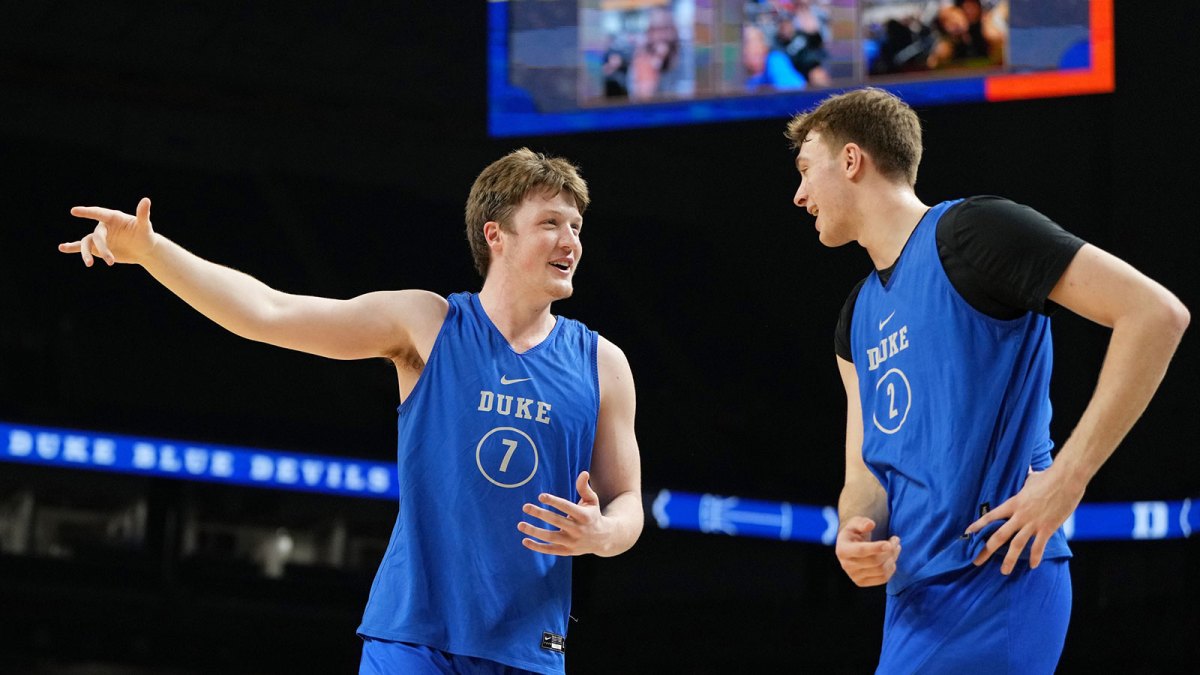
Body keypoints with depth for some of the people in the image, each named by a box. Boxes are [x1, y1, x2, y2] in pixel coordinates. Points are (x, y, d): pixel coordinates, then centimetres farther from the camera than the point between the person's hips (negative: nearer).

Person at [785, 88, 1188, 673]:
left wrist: (1066, 478, -18)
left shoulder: (969, 232, -7)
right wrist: (855, 535, -9)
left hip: (992, 581, -8)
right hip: (914, 596, 9)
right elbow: (865, 472, 16)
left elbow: (1157, 314, -14)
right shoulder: (858, 317, 20)